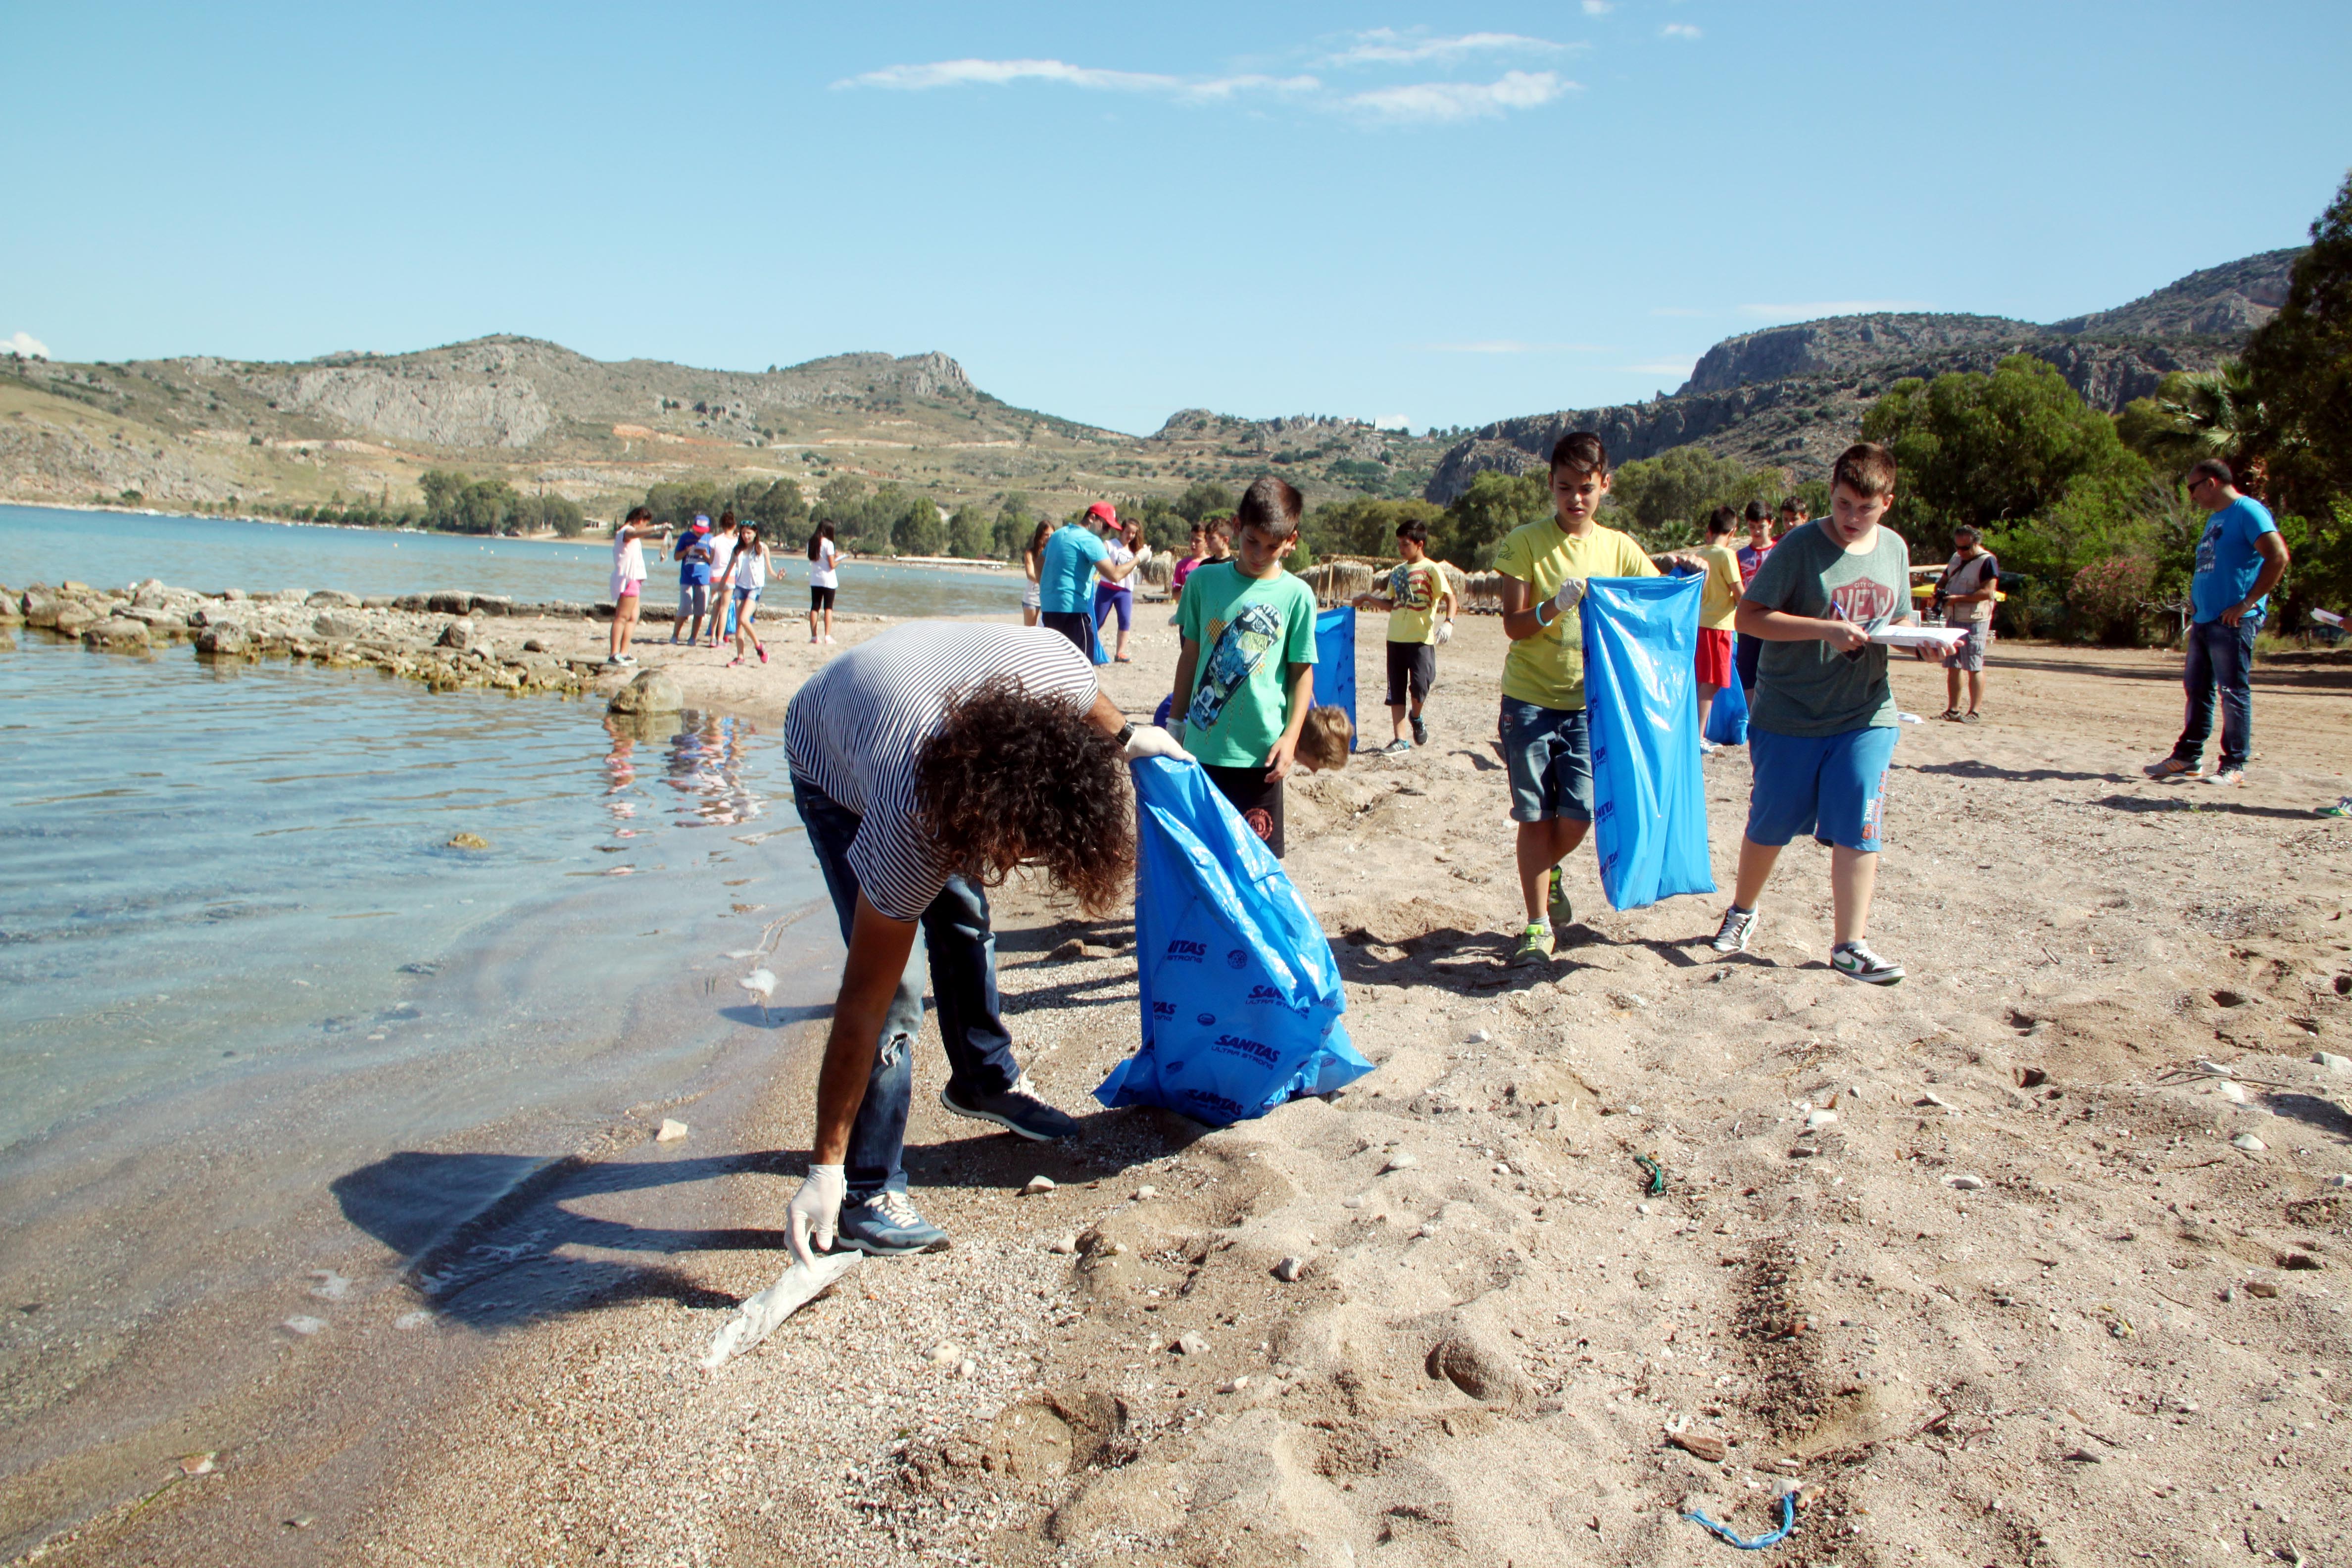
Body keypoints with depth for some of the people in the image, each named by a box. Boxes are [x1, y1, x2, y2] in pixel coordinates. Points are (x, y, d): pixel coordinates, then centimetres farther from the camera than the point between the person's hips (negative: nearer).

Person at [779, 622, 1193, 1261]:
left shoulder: (1059, 667, -39)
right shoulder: (911, 832, -44)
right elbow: (861, 1007, -35)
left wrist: (1122, 736, 5)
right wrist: (823, 1172, -30)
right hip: (834, 767, -5)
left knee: (965, 918, 15)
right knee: (892, 988, -15)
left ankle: (986, 1079, 39)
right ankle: (866, 1195, -4)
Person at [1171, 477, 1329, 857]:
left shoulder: (1297, 596, -4)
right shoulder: (1204, 581, 2)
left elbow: (1302, 671, 1)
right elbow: (1191, 654, 11)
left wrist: (1291, 736, -7)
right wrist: (1176, 719, 14)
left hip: (1259, 750, -2)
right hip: (1202, 745, 2)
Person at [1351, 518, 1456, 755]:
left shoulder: (1431, 569, -4)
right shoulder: (1397, 571, 15)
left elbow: (1449, 598, -11)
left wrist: (1448, 622, -27)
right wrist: (1369, 599, 11)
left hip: (1421, 639, -6)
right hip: (1396, 638, 6)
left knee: (1419, 685, -13)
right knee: (1396, 691, 4)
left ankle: (1416, 717, 20)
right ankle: (1399, 741, 8)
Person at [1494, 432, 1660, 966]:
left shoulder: (1619, 549, 5)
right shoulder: (1525, 543, -4)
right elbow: (1514, 626, -9)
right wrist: (1554, 606, -28)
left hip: (1589, 701, 2)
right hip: (1529, 698, -2)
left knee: (1579, 814, -3)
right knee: (1536, 815, -1)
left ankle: (1548, 873, 31)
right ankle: (1538, 924, 11)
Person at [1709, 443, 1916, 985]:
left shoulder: (1895, 549, 8)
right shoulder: (1801, 547, -10)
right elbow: (1748, 616, -15)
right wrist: (1825, 629, -23)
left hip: (1867, 716, 4)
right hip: (1789, 716, -3)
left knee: (1857, 830, -2)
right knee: (1770, 826, 8)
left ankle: (1850, 945, 6)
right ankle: (1742, 910, 32)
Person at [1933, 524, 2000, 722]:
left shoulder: (1987, 561, -10)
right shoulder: (1956, 558, 15)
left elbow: (1988, 592, -19)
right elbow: (1944, 578, 27)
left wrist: (1958, 598, -22)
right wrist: (1939, 589, 4)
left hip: (1975, 622, -8)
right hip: (1953, 619, 8)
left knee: (1974, 667, -6)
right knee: (1952, 667, 8)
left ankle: (1974, 712, -4)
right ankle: (1952, 710, 13)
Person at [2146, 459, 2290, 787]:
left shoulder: (2248, 512, -10)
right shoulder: (2215, 519, 19)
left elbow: (2278, 557, -19)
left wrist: (2247, 603, -19)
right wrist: (2195, 597, 14)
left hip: (2233, 622, -9)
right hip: (2204, 619, 9)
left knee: (2234, 692, -4)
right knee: (2197, 689, 12)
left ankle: (2234, 766, 1)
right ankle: (2188, 756, 19)